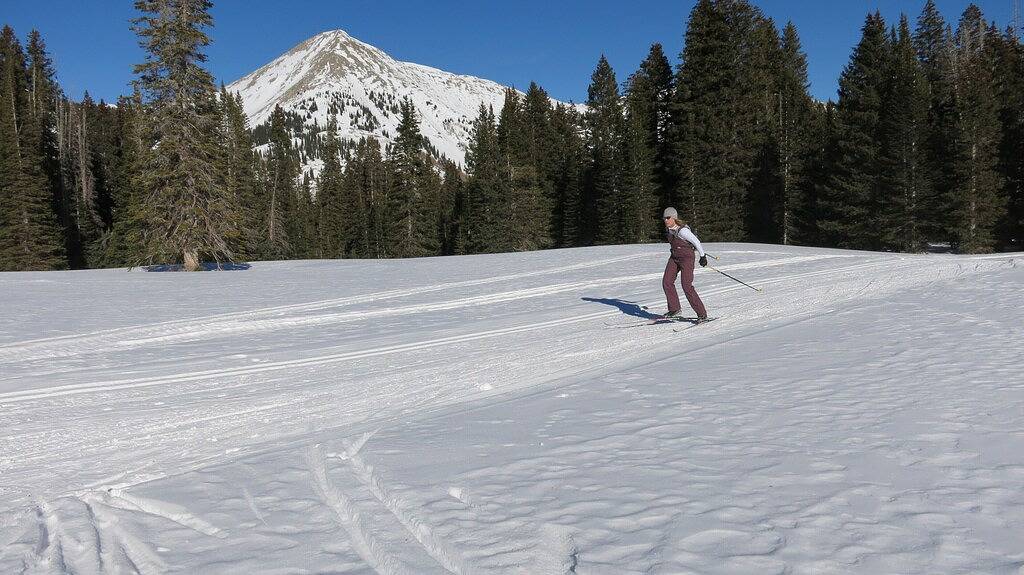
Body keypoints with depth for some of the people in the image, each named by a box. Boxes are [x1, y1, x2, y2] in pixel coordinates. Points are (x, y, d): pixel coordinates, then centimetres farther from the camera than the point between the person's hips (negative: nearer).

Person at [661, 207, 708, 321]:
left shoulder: (682, 230, -25)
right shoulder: (668, 228, 1)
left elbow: (696, 241, -17)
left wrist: (703, 256, -9)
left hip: (687, 258, -8)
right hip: (674, 258, 8)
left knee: (687, 286, -14)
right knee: (667, 282, -4)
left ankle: (702, 315, -6)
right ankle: (674, 310, 10)